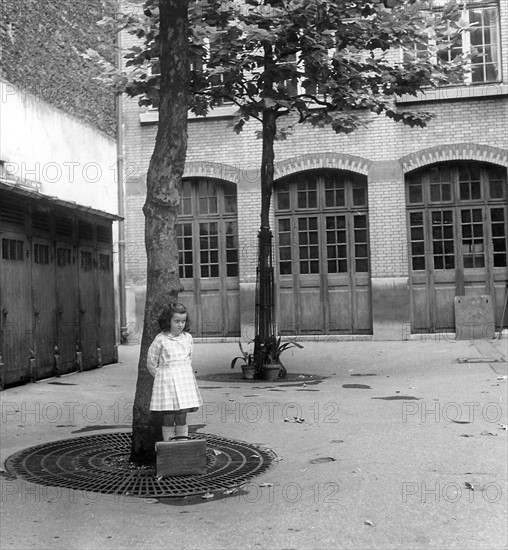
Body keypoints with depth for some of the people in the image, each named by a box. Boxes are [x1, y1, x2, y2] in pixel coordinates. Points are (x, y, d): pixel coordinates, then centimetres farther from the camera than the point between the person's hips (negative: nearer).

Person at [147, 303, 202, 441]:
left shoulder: (188, 338, 6)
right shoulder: (160, 339, -6)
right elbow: (151, 363, 1)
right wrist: (163, 376, 7)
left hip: (185, 379, 3)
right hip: (166, 381, -3)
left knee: (182, 419, 5)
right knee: (168, 420, -1)